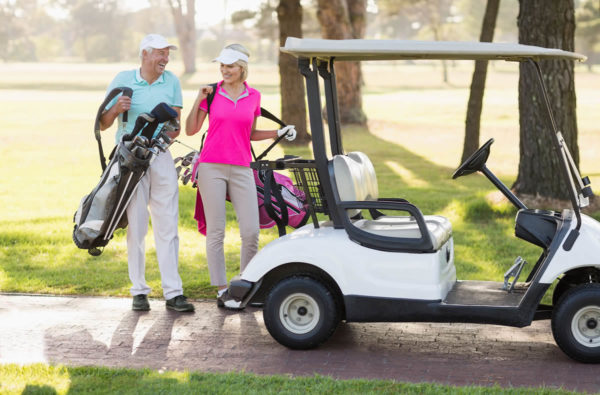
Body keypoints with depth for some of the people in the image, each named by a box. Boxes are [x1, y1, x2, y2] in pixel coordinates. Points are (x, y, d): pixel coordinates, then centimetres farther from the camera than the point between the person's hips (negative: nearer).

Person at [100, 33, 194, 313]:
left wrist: (170, 130, -15)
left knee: (167, 226, -1)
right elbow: (103, 124, 5)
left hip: (161, 158, 2)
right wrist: (116, 109, -16)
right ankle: (139, 291, 11)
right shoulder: (122, 80, 3)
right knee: (136, 226, 2)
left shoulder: (171, 82, 8)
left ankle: (173, 292, 1)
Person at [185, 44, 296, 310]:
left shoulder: (253, 96, 8)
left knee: (251, 231, -4)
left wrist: (278, 133, 5)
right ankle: (222, 291, 7)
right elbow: (190, 130, 3)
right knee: (215, 231, 0)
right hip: (211, 166, -2)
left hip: (241, 168, 2)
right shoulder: (212, 93, 3)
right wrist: (199, 98, -6)